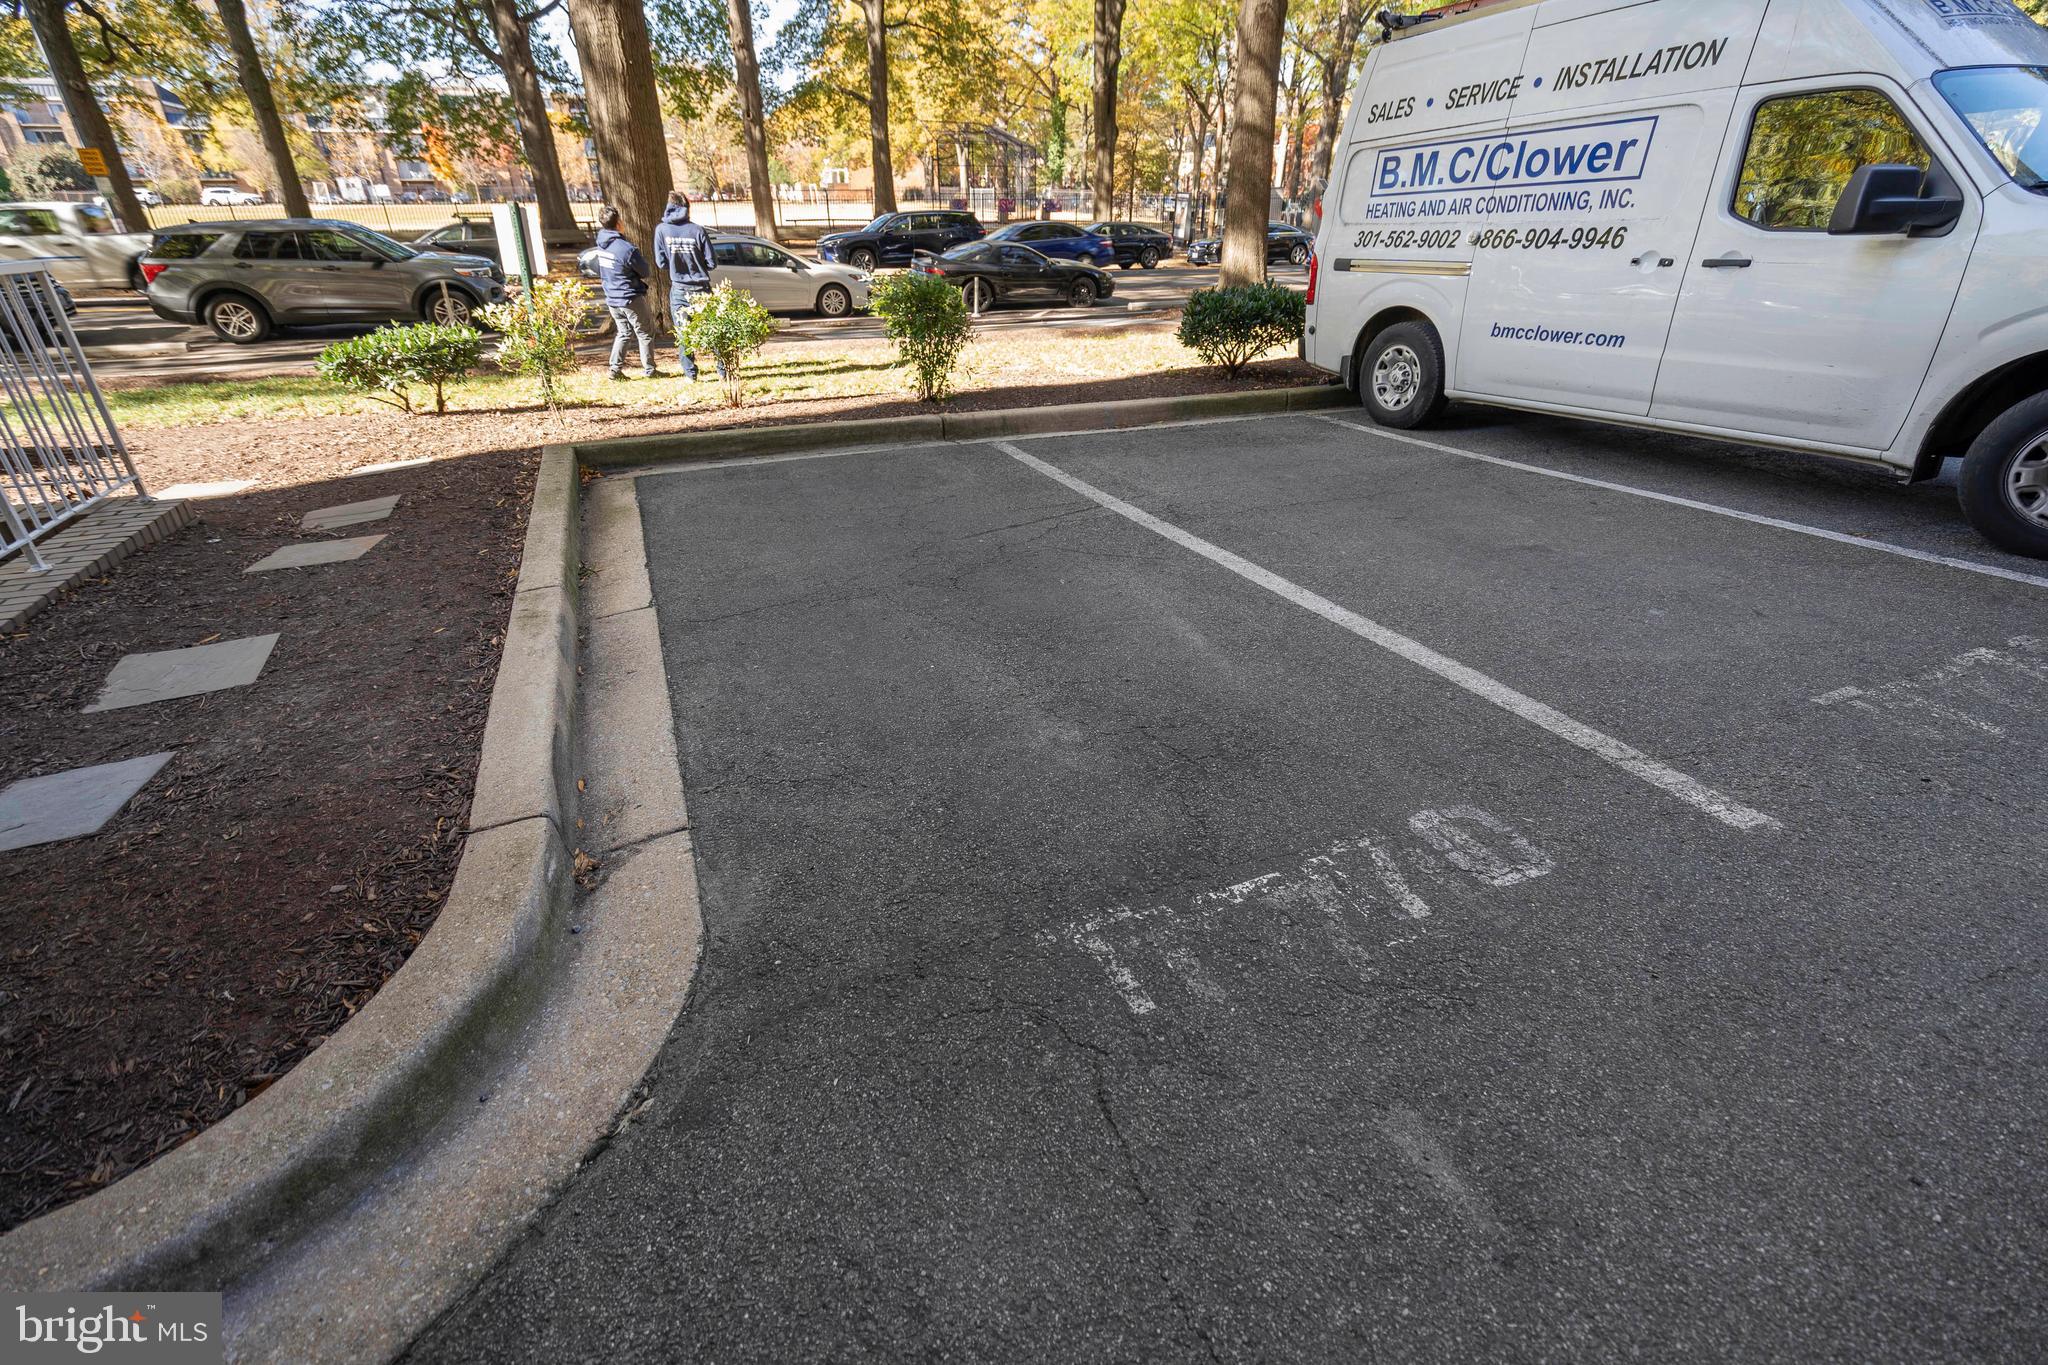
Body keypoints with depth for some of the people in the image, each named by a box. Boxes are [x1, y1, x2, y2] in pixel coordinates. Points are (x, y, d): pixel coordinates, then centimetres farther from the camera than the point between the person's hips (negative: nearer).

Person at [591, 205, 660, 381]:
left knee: (624, 333, 18)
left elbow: (599, 272, 11)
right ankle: (649, 369, 14)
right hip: (631, 298, -7)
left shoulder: (600, 243, 0)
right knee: (645, 333, 9)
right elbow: (645, 272, -11)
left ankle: (615, 368, 11)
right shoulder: (626, 249, -24)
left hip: (611, 298, 7)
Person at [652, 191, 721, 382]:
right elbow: (710, 262, -3)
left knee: (683, 333, 8)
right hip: (701, 288, 0)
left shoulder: (662, 230, -4)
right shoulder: (697, 230, -6)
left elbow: (661, 262, -2)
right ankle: (723, 369, 10)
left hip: (678, 289, 0)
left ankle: (690, 373, 7)